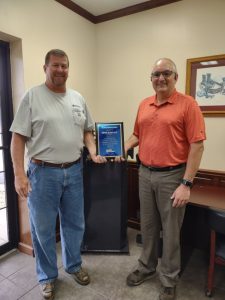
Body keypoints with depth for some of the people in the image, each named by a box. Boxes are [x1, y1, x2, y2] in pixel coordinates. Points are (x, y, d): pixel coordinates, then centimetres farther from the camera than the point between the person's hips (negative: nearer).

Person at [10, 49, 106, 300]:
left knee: (74, 224, 18)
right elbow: (18, 137, -8)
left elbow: (87, 131, 15)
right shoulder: (32, 96, -6)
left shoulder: (78, 98, 8)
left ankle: (73, 265, 42)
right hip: (43, 173, -4)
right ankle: (47, 276, 35)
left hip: (74, 171, 5)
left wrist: (93, 153, -1)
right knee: (43, 229, 11)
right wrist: (19, 174, -14)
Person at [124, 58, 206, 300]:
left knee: (170, 230, 9)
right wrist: (123, 148, 0)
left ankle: (169, 280, 31)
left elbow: (197, 145, -14)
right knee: (148, 225, 18)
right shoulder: (144, 105, 8)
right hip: (145, 174, 5)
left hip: (172, 176, -5)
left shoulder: (187, 104, -10)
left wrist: (186, 184, -17)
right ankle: (146, 267, 40)